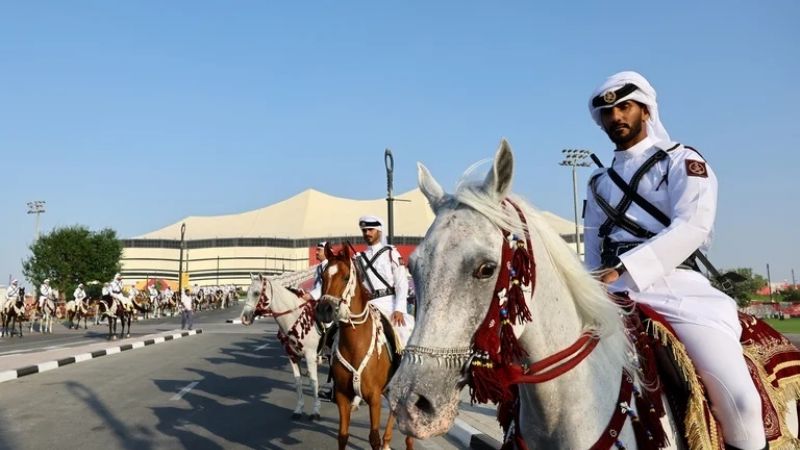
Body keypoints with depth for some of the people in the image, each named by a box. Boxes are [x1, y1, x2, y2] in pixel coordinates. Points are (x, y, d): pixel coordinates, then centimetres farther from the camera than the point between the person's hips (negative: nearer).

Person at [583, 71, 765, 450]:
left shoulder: (682, 161, 9)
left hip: (677, 286, -4)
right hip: (614, 292, 4)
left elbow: (691, 226, -10)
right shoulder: (599, 183, 23)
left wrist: (624, 268, -20)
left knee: (737, 398, -22)